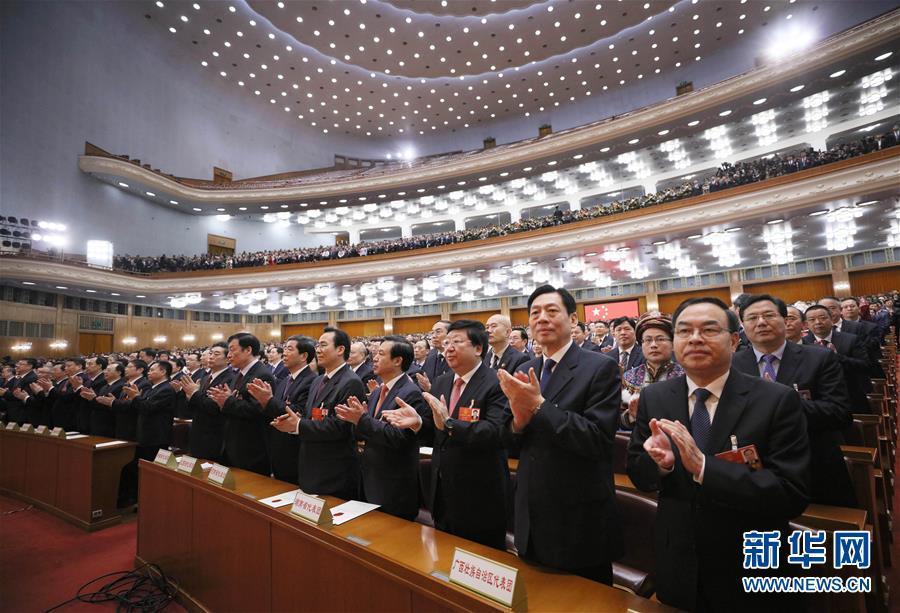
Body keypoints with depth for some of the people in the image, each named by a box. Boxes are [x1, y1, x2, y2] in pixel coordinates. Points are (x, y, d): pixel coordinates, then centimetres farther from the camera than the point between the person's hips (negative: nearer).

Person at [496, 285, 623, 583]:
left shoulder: (601, 367, -14)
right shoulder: (524, 372, 2)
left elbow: (598, 438, -23)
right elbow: (511, 442, 4)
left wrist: (538, 405, -27)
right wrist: (519, 419, -18)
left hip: (579, 521, -5)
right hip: (531, 517, 5)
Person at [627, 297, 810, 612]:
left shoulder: (778, 400, -15)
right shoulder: (653, 397, -7)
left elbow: (793, 494, -20)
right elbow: (637, 476, -1)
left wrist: (703, 466, -32)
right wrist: (660, 462, -23)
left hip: (751, 574, -2)